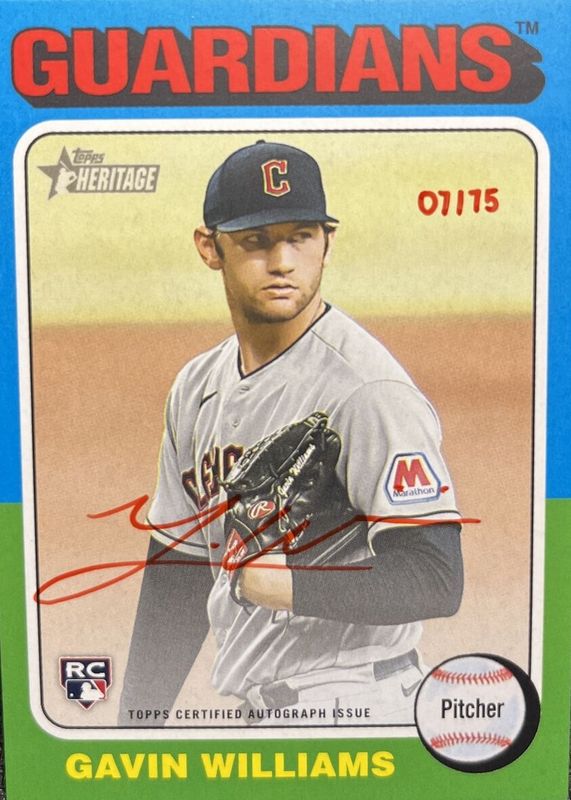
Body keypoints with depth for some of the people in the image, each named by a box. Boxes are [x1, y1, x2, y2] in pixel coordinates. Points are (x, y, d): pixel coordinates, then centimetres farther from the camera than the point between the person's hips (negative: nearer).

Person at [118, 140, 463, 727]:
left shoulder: (366, 387, -19)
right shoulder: (196, 387, 6)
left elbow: (436, 581, -22)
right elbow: (177, 572, 11)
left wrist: (284, 584, -27)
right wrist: (135, 723, 11)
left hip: (349, 707, -6)